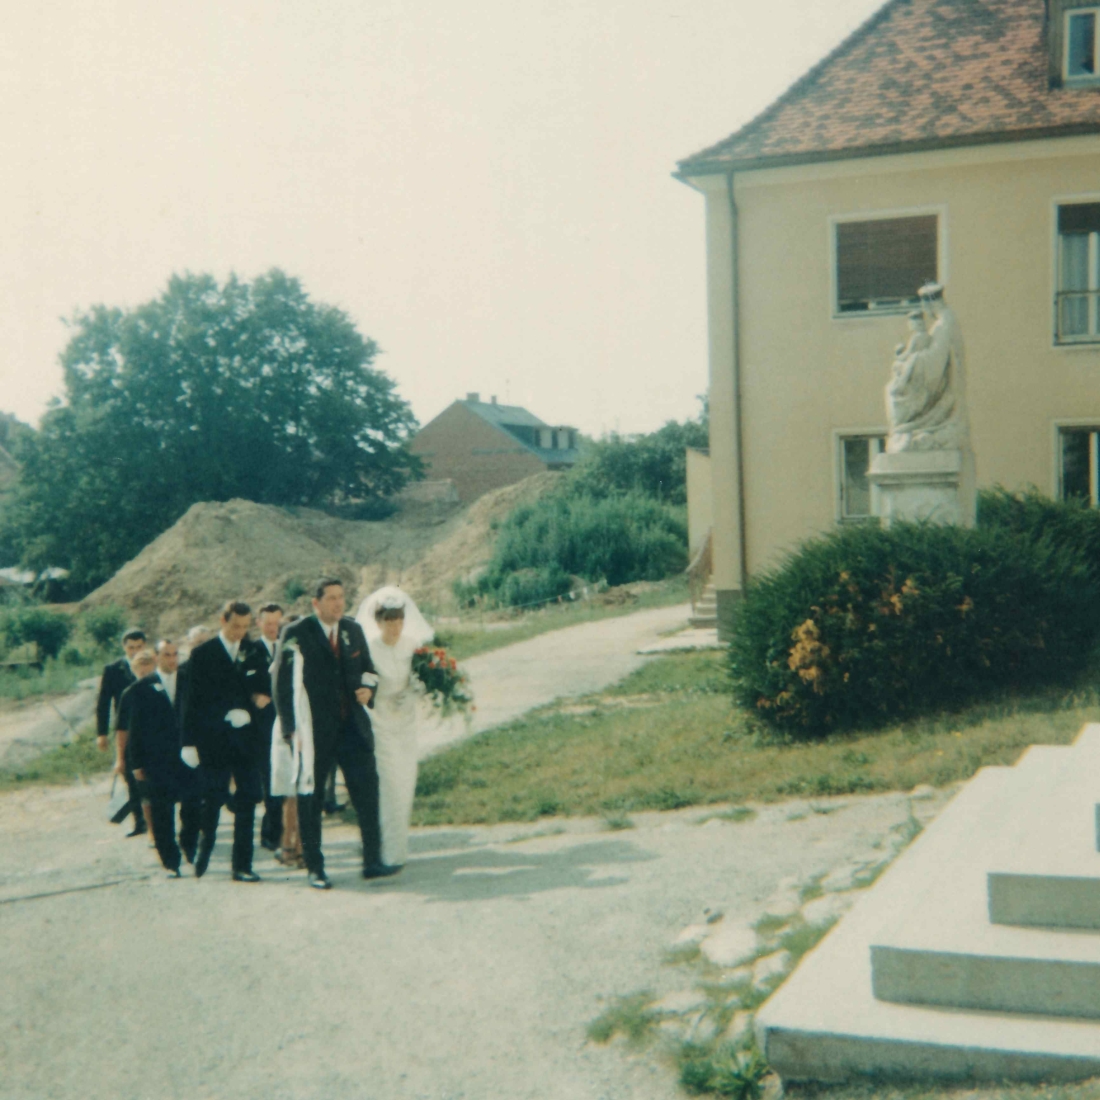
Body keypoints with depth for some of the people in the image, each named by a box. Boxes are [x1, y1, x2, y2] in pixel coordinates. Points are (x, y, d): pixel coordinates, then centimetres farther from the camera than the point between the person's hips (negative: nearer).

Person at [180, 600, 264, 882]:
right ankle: (202, 856, 23)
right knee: (212, 801, 4)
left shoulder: (253, 652, 8)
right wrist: (189, 741, -5)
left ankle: (242, 866, 6)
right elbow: (191, 700, 0)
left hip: (245, 737, 2)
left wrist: (247, 710, -7)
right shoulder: (202, 654, 2)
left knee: (247, 800, 0)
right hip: (213, 740, -2)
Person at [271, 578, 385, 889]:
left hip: (353, 726, 4)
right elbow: (282, 684, -5)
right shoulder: (296, 635, -6)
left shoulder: (353, 630, 9)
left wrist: (368, 687, -1)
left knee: (367, 788, -3)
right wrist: (291, 729, -10)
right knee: (310, 799, 3)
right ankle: (315, 868, 14)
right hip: (315, 731, -4)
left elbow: (367, 667, 22)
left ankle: (372, 861, 4)